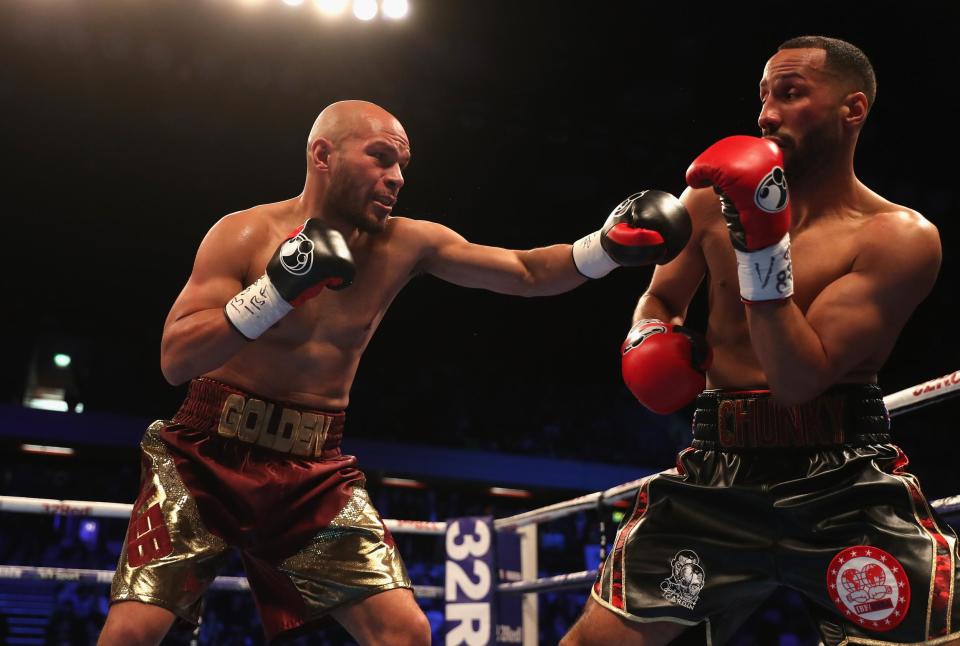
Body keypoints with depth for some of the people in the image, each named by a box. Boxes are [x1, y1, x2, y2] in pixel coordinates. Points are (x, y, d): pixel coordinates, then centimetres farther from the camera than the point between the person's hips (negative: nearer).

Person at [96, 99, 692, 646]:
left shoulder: (406, 245, 0)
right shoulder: (246, 235, -11)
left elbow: (527, 273, 5)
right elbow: (175, 360, -18)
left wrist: (609, 246, -11)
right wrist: (275, 291, -29)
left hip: (315, 470, 3)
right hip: (209, 453, -3)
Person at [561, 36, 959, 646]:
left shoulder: (900, 237, -8)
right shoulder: (713, 201, 5)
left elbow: (800, 380, -17)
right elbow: (660, 300, 22)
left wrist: (764, 248, -24)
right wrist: (648, 340, -1)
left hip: (846, 488, -3)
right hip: (716, 476, 3)